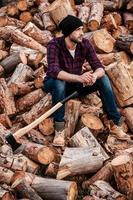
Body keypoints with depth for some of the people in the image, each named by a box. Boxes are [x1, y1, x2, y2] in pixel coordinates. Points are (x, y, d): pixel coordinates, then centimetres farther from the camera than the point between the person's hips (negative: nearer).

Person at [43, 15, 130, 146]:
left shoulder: (85, 44, -13)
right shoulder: (54, 45, -25)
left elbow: (99, 67, -18)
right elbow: (53, 71, -40)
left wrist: (94, 75, -44)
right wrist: (79, 78, -54)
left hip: (77, 84, 4)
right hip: (55, 84, -4)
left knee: (103, 79, -18)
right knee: (59, 82, -39)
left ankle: (115, 124, -15)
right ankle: (59, 129, -32)